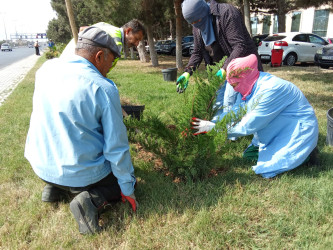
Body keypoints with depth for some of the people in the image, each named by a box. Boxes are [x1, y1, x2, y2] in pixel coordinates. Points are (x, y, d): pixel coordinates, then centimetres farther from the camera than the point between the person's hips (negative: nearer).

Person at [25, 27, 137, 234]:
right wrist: (127, 189, -4)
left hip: (41, 167, 6)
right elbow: (116, 147, -18)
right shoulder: (105, 89, -21)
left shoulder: (46, 69, -3)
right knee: (124, 176, 20)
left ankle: (55, 186, 16)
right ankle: (93, 200, -7)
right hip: (83, 175, -6)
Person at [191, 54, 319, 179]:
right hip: (283, 130, 10)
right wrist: (209, 124, -6)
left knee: (267, 169, -18)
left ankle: (306, 152, 2)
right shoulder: (253, 86, -2)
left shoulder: (271, 90, -30)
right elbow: (236, 111, 4)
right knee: (249, 155, 9)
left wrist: (214, 127, -25)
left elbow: (248, 125, -29)